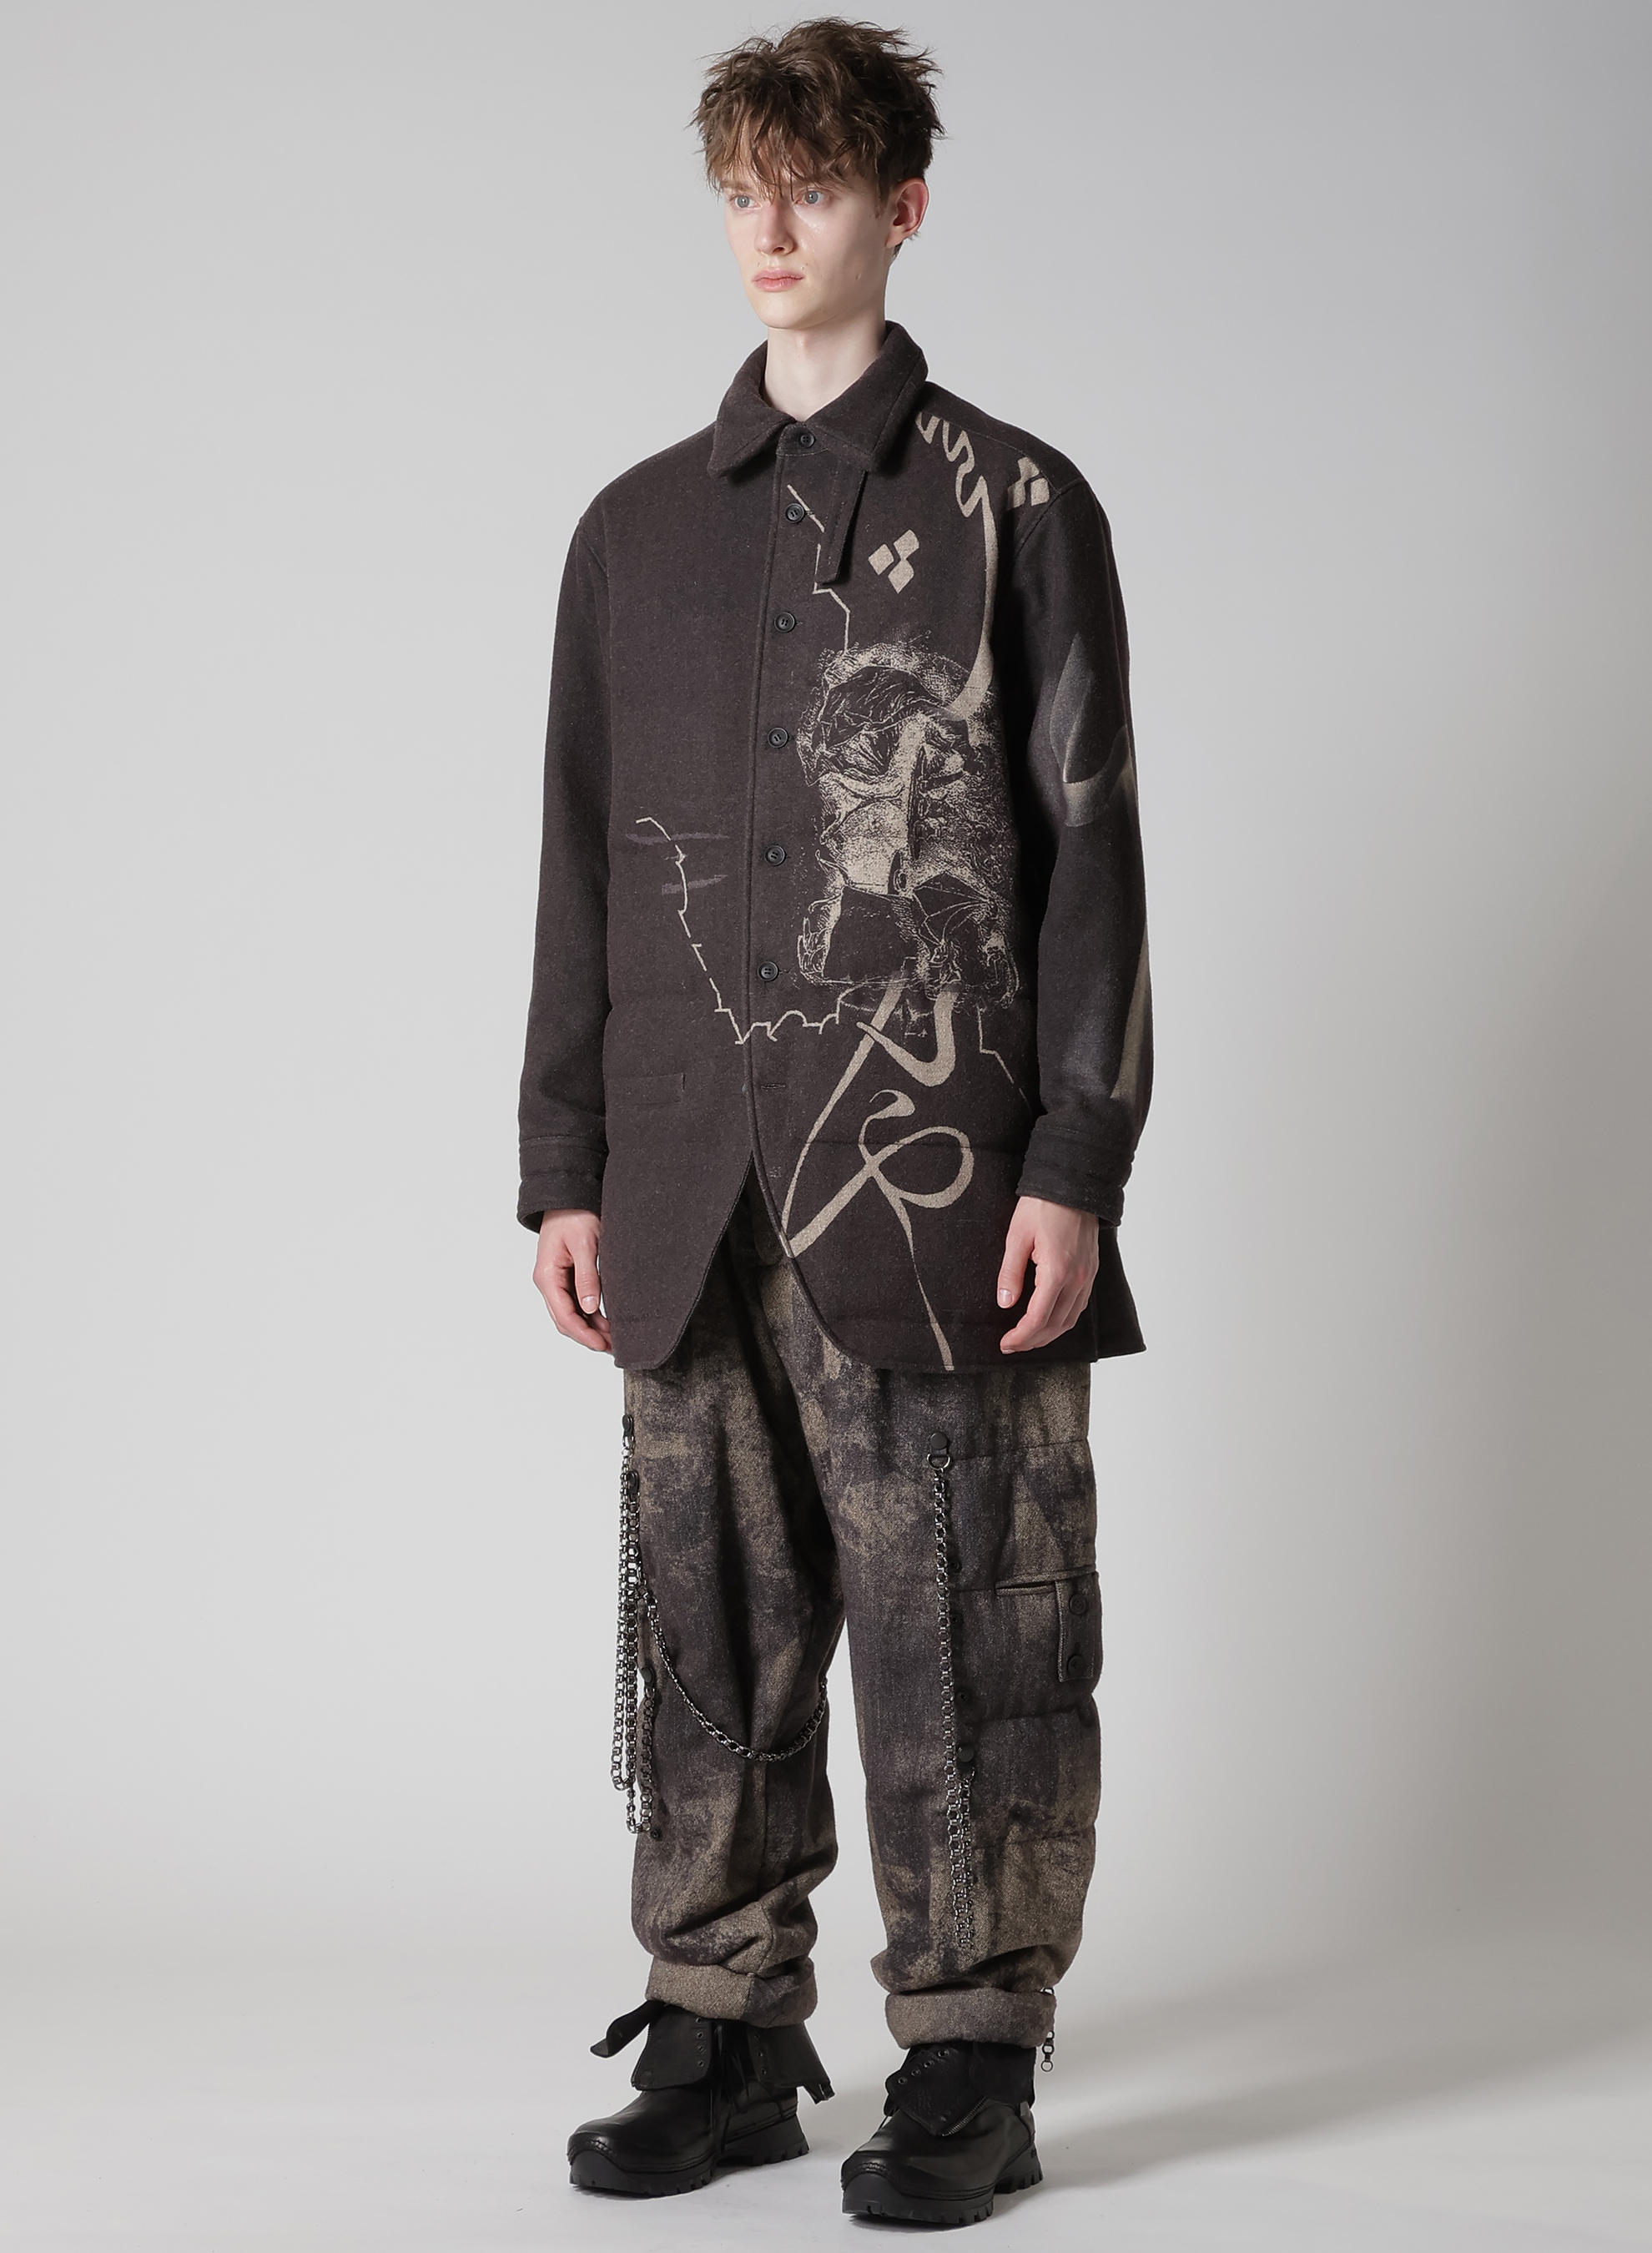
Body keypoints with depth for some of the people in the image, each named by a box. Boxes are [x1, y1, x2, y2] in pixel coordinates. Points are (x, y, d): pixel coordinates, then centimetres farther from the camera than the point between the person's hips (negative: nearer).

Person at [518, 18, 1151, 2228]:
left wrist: (1073, 1167, -7)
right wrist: (569, 1167, 10)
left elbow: (1090, 856, 0)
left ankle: (969, 2063, 11)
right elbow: (583, 870, 16)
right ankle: (725, 2031, 20)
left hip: (939, 1186, -4)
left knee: (964, 1632, -1)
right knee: (706, 1627, 8)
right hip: (697, 1204, 4)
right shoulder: (639, 527, 15)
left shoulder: (1013, 507, 4)